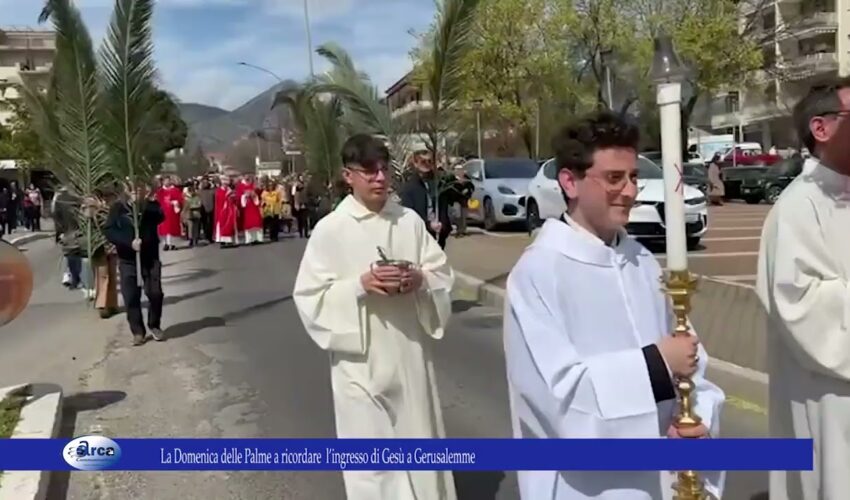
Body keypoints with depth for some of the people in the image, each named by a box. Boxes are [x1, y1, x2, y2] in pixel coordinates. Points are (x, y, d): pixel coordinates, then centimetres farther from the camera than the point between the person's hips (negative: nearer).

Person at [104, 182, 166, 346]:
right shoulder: (118, 207, -3)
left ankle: (154, 326, 20)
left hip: (150, 257, 1)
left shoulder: (150, 205, 1)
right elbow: (108, 231, -10)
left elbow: (160, 217, -19)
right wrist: (129, 242, -19)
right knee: (131, 297, 0)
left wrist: (151, 202, -29)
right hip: (128, 259, -1)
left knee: (155, 293, -1)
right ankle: (138, 331, 12)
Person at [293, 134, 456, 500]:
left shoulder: (410, 221, 2)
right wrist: (359, 285, -20)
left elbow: (443, 274, 8)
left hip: (411, 353, 4)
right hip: (362, 360, -3)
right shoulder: (329, 229, -7)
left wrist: (421, 279, -13)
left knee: (420, 445, 15)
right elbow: (309, 296, -7)